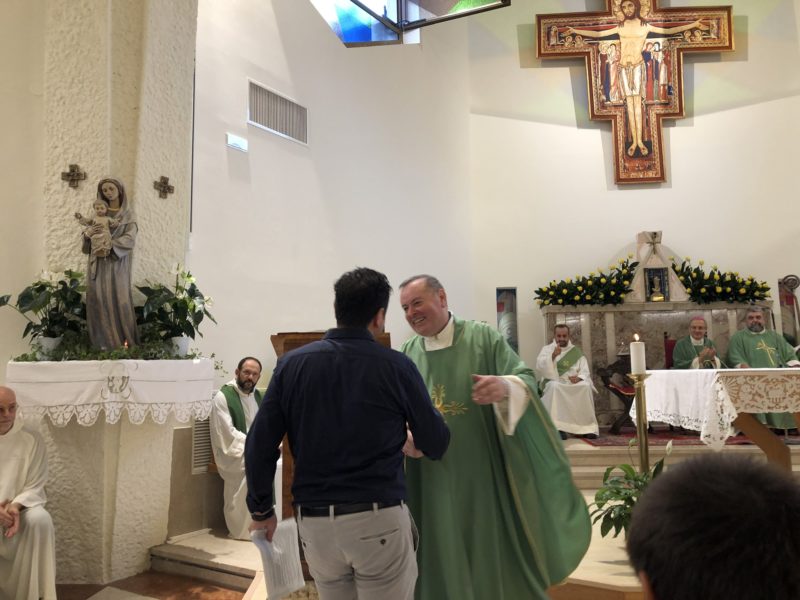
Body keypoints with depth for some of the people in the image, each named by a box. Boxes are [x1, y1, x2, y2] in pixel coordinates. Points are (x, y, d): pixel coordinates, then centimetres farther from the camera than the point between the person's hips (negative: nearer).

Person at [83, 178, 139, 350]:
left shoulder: (128, 214, 3)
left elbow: (130, 238, -10)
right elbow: (89, 231, 10)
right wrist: (88, 233, -13)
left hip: (118, 262, -3)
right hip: (99, 262, 3)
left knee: (119, 297, -6)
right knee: (98, 297, -3)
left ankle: (124, 338, 3)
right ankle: (105, 339, 3)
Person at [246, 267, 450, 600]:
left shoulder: (292, 363, -1)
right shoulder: (396, 366, -6)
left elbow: (259, 445, -2)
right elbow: (436, 445, 2)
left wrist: (261, 510, 11)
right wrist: (408, 438, 24)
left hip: (314, 521, 3)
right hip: (379, 519, -2)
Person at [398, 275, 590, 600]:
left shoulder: (483, 337, -5)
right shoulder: (406, 355, 5)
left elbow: (527, 379, -11)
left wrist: (506, 386, -32)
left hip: (484, 472, -2)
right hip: (433, 479, 3)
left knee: (497, 554, 11)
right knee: (443, 561, 12)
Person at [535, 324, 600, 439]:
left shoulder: (576, 351, 16)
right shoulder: (547, 349, 10)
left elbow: (585, 370, 8)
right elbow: (540, 367, -8)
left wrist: (579, 377, -15)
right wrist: (553, 356, -22)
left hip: (574, 383, 2)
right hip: (554, 382, -2)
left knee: (586, 386, -29)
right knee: (554, 387, -37)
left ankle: (587, 427, -24)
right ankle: (557, 427, -36)